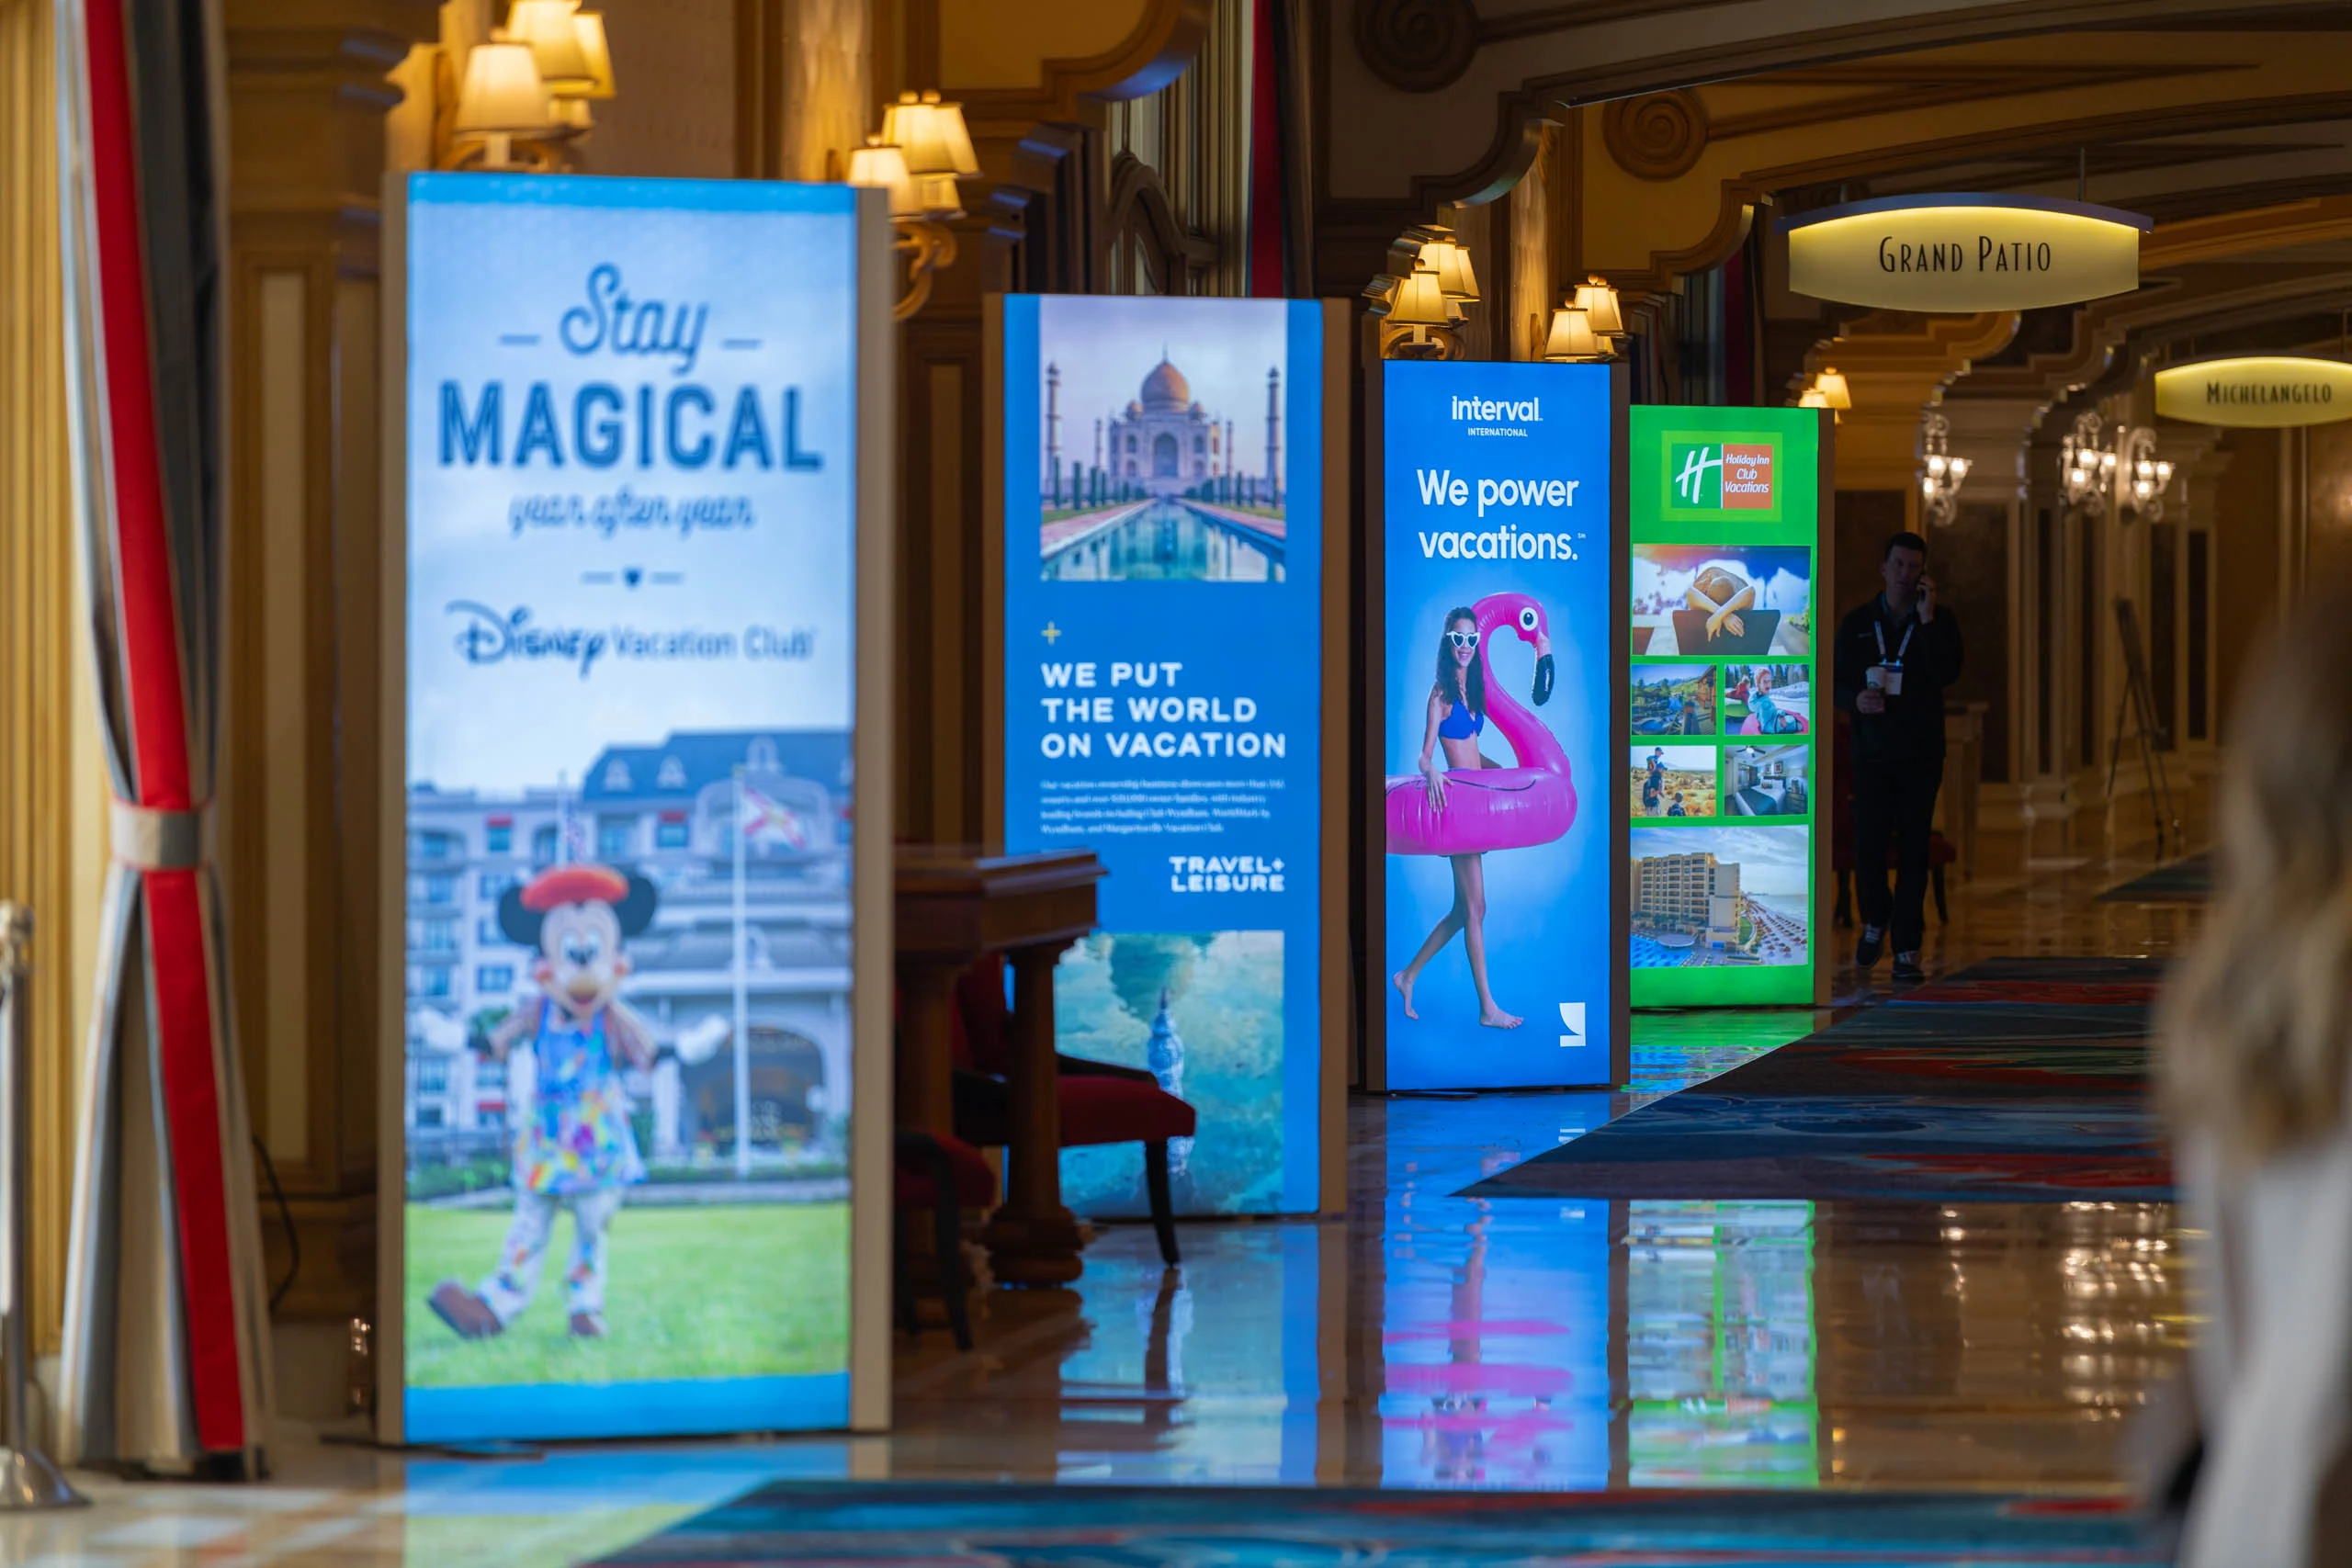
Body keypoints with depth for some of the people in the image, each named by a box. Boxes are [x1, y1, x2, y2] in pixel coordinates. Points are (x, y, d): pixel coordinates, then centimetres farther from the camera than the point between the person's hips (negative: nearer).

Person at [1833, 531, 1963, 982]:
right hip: (1872, 751, 1)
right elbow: (1835, 682, 8)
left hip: (1920, 753, -1)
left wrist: (1927, 620, -18)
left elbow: (1946, 674, -13)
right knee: (1867, 847, -4)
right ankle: (1876, 920, 24)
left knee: (1913, 851, -3)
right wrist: (1856, 699, -13)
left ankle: (1907, 950, 0)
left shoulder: (1941, 621, 4)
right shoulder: (1857, 623, 8)